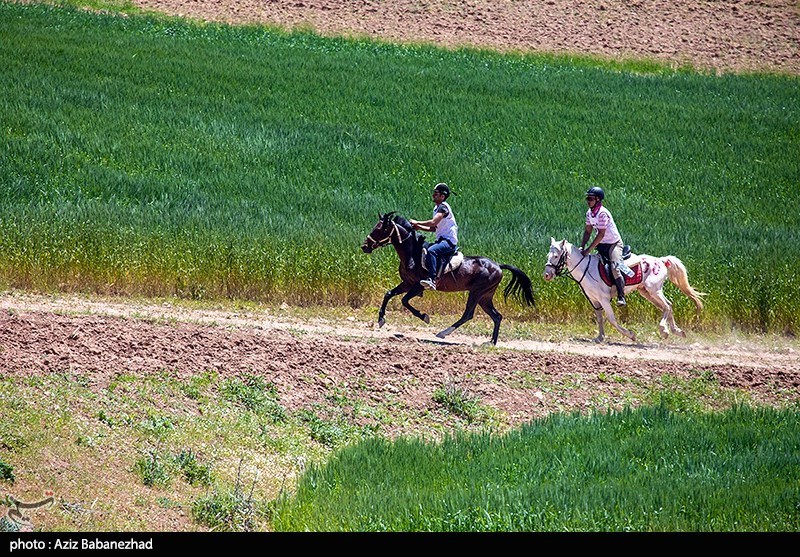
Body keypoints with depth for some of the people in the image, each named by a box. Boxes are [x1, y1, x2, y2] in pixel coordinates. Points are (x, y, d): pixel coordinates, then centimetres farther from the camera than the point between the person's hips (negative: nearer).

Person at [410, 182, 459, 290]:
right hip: (441, 240, 11)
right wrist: (419, 227, 7)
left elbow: (433, 223, -24)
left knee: (431, 250, -36)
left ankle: (432, 280, -46)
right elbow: (433, 228, 21)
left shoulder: (443, 207, -12)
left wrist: (417, 223, -15)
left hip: (449, 241, -11)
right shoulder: (437, 208, 18)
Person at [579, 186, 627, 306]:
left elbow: (601, 234, -26)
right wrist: (581, 247, -2)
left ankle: (621, 297, -25)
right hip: (602, 245, 9)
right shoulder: (589, 213, 3)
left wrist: (588, 249, -27)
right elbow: (587, 231, 11)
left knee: (615, 268, -26)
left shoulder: (602, 213, -23)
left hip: (614, 243, -9)